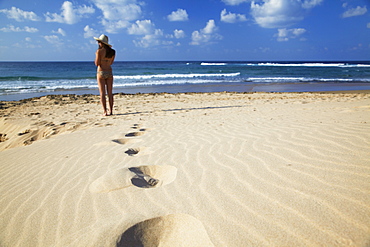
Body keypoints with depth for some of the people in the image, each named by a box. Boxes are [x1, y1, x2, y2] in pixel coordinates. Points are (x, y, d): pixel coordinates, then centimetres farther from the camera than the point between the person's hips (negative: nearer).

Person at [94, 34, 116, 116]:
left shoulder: (99, 51, -10)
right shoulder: (113, 52, 5)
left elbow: (97, 64, -8)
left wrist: (96, 55, 7)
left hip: (101, 72, -4)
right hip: (109, 72, 4)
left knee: (102, 93, -1)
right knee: (110, 93, 8)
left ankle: (105, 112, -4)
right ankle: (111, 111, 9)